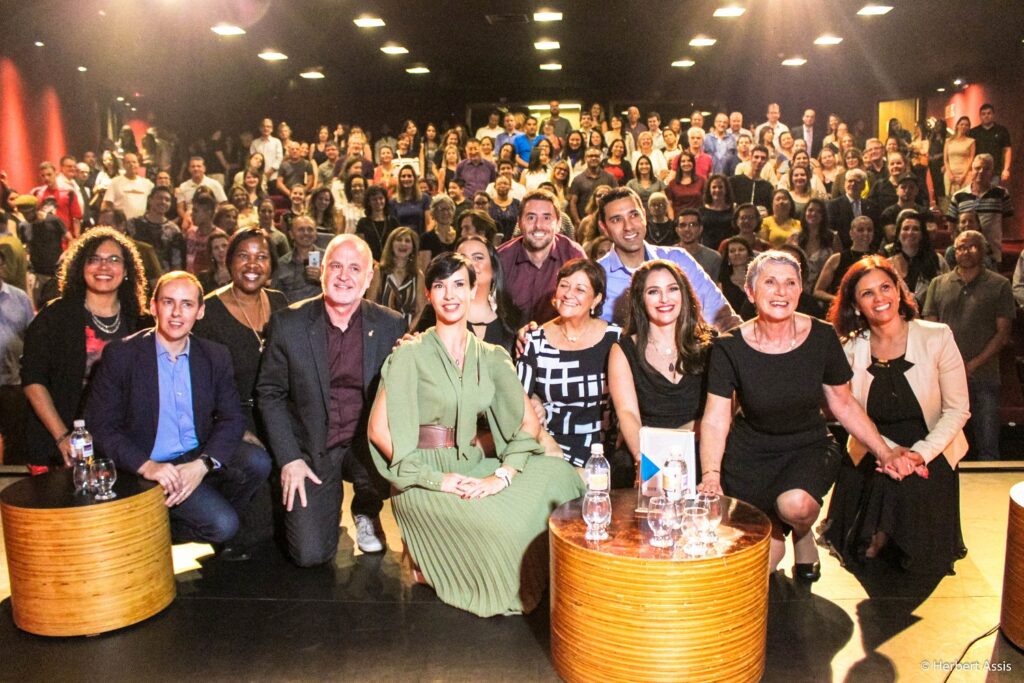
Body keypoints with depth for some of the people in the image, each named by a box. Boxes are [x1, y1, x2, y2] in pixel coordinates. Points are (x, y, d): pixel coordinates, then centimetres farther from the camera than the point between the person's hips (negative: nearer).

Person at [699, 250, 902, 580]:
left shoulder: (822, 337, -9)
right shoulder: (729, 348, -14)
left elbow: (844, 405, 3)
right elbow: (715, 419, -16)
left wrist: (885, 453, -2)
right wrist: (710, 476, -30)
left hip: (810, 446, 1)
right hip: (751, 451, -1)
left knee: (795, 505, -33)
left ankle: (803, 534, 6)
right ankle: (776, 530, 24)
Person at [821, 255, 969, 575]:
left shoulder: (937, 338, -11)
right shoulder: (851, 349, -5)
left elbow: (957, 409, -8)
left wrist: (920, 454, -20)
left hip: (930, 455, -1)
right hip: (872, 456, 1)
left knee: (923, 558, -13)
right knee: (860, 551, -8)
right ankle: (881, 535, 26)